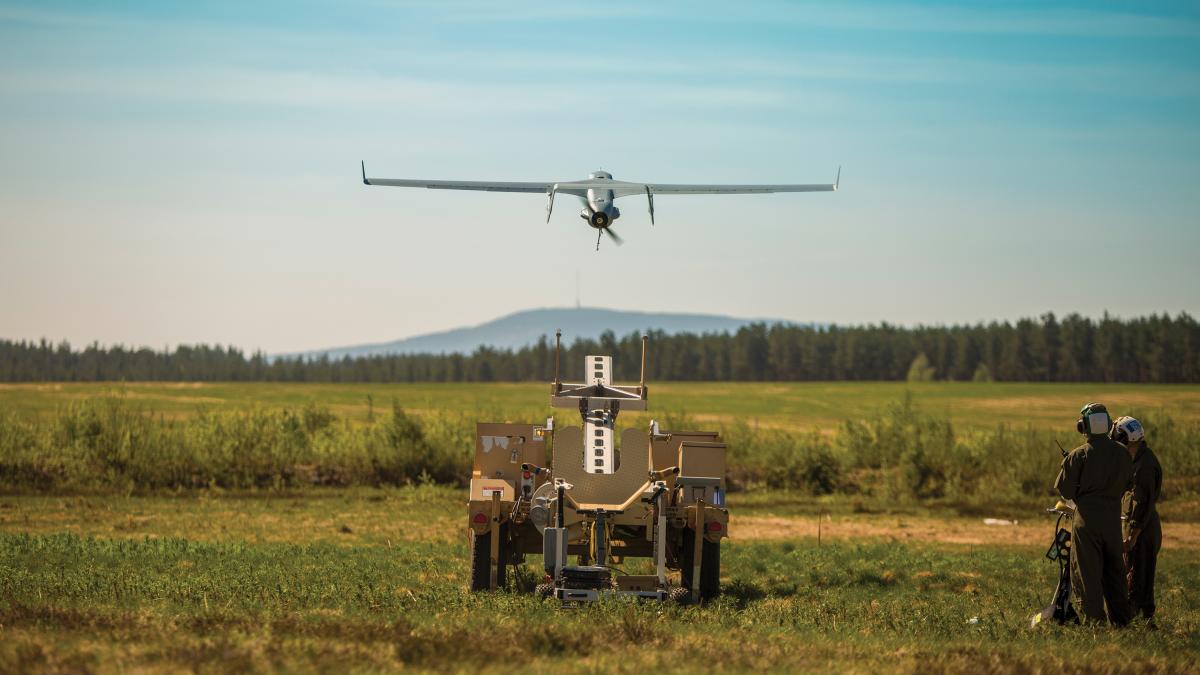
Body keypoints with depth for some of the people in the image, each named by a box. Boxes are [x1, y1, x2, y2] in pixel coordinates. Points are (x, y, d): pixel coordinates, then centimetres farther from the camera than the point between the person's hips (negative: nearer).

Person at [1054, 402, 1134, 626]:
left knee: (1088, 573, 3)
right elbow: (1127, 483, 11)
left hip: (1087, 518, -4)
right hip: (1113, 517, 4)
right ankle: (1121, 619, 19)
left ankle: (1094, 620, 1)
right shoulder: (1121, 453, 0)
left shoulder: (1079, 455, -11)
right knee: (1115, 570, 15)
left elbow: (1065, 489, -8)